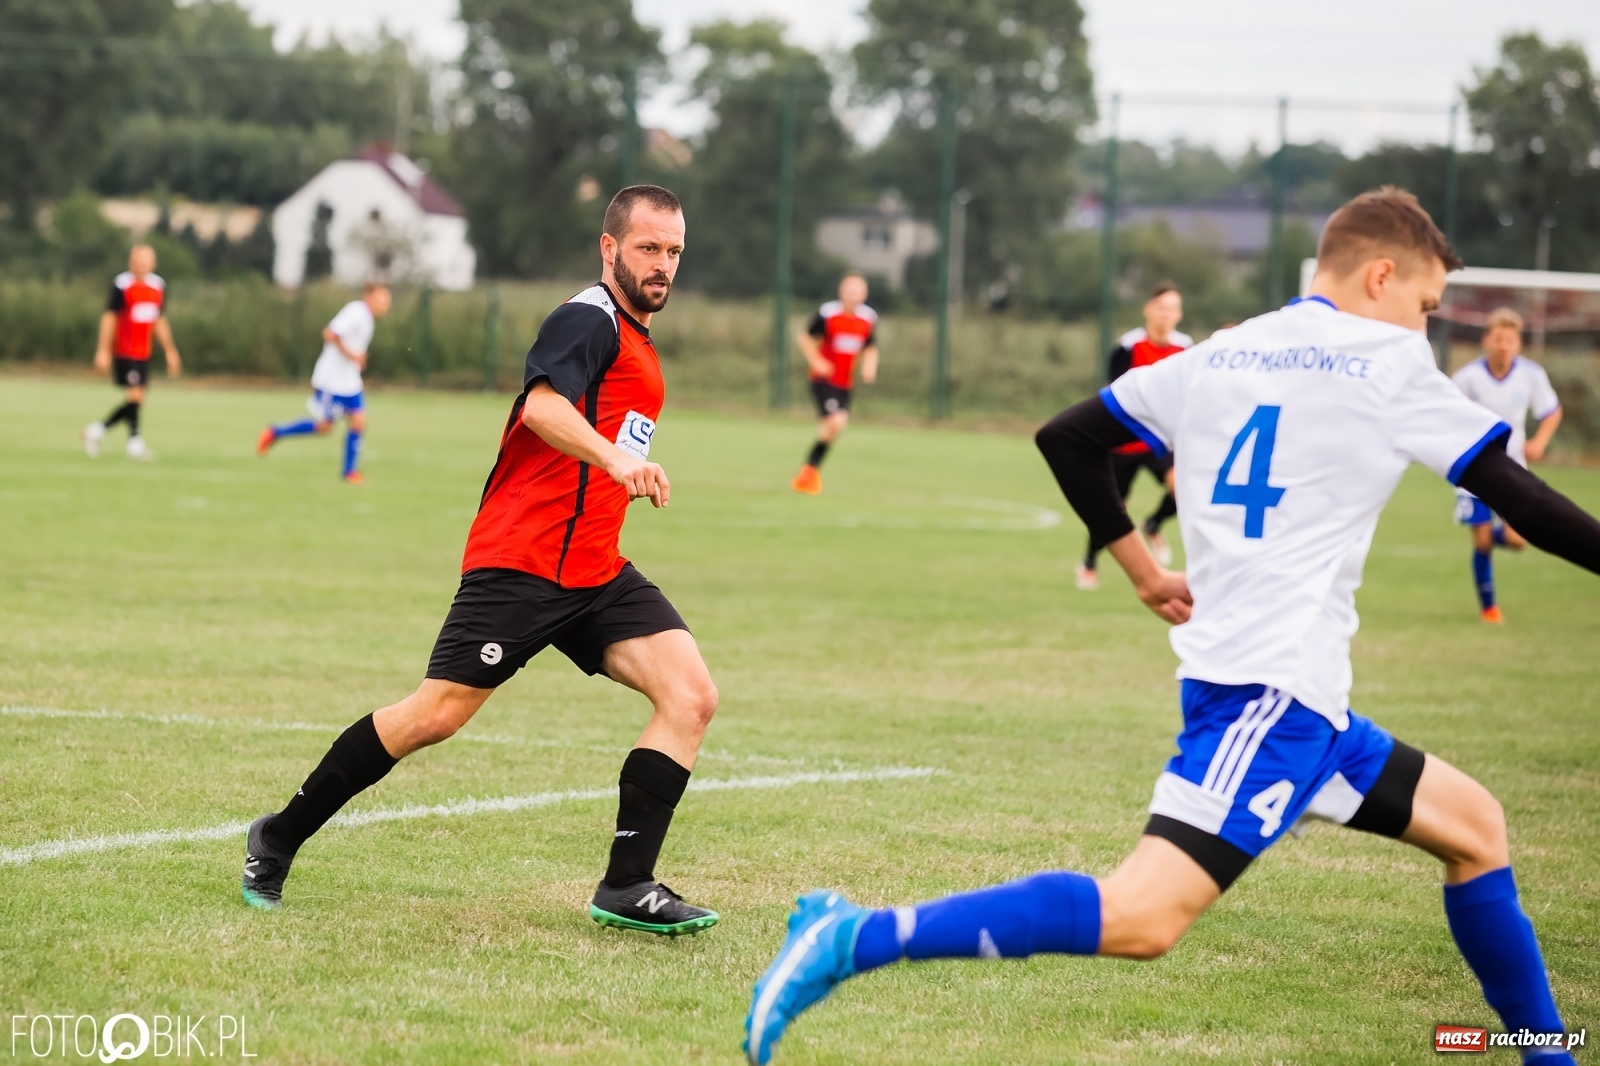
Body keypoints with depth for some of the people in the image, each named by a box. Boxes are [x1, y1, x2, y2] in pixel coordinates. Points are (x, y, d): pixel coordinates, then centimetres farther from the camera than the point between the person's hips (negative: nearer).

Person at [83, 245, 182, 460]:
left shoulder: (158, 286, 11)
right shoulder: (121, 285, -9)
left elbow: (159, 322, 20)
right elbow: (109, 318, -8)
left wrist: (170, 351, 20)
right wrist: (103, 351, -11)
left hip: (143, 353, 7)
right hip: (123, 351, -7)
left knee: (135, 400, 4)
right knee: (135, 396, -12)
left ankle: (98, 430, 16)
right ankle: (135, 442, -4)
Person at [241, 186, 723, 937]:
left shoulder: (637, 346, 20)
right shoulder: (589, 322, -10)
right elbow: (543, 404, -30)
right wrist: (615, 458, -43)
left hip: (595, 572, 8)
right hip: (521, 560, -8)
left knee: (691, 696, -9)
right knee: (438, 713, -8)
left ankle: (627, 887, -8)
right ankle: (280, 838, 10)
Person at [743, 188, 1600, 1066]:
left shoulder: (1216, 357, 17)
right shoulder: (1389, 362, -2)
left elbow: (1066, 439, 19)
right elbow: (1514, 494, 0)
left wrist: (1143, 569, 25)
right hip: (1275, 687, -10)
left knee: (1471, 826, 21)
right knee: (1141, 918, -21)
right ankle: (853, 939, -27)